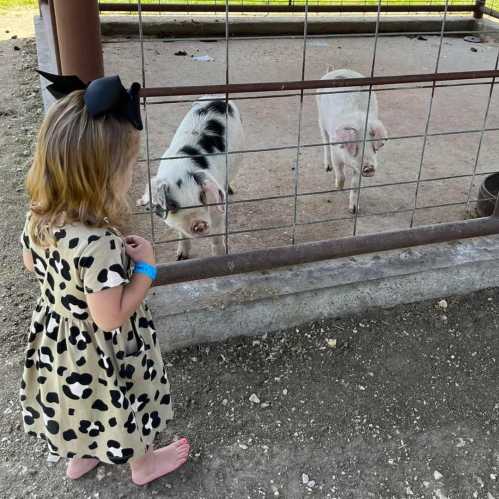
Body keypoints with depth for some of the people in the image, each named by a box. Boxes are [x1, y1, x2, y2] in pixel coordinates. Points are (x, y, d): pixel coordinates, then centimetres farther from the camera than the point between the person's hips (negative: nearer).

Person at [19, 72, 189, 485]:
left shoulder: (41, 215, -16)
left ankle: (79, 458, 58)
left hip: (60, 338, 7)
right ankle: (143, 465, 51)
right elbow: (110, 318, -30)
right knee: (124, 404, 23)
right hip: (103, 352, -6)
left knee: (82, 403, 32)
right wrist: (146, 267, -21)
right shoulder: (99, 243, -40)